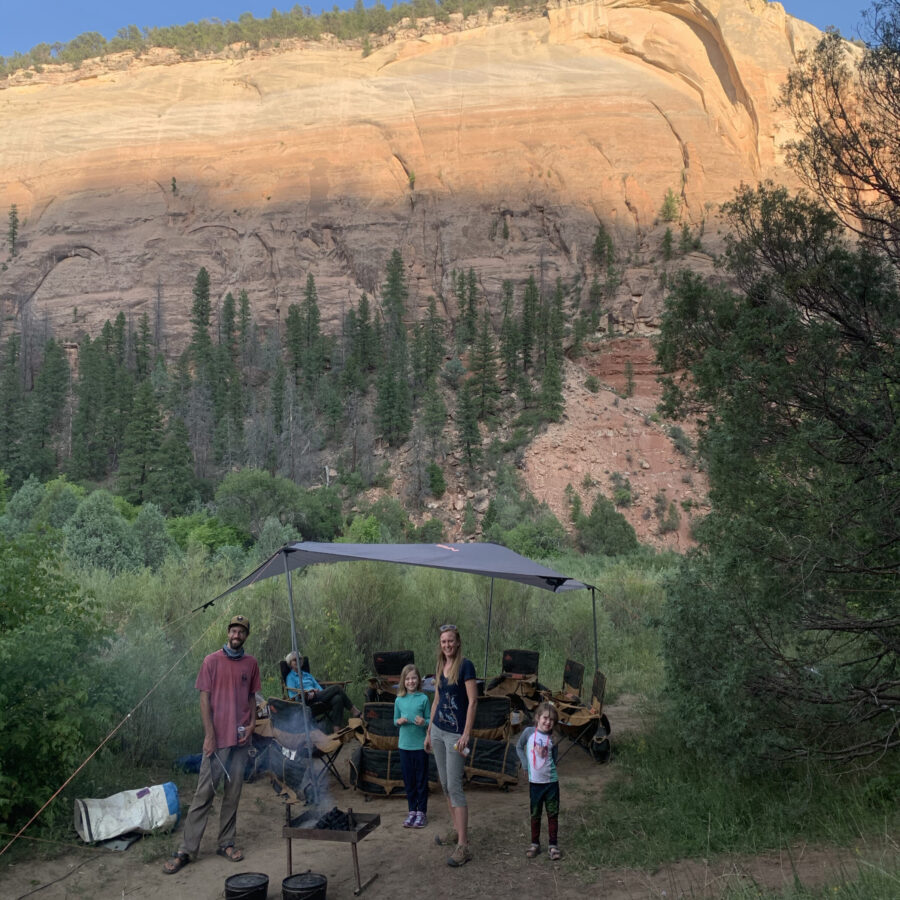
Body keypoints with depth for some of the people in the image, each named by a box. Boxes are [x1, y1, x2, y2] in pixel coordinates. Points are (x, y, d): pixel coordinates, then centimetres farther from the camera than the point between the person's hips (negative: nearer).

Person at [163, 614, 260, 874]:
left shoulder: (251, 663, 7)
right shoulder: (212, 661, -3)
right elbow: (204, 699, -4)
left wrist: (252, 724, 0)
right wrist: (209, 735, -10)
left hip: (241, 739, 4)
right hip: (218, 738, -4)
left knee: (233, 793, 9)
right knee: (204, 793, -3)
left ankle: (226, 843, 19)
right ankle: (186, 850, 3)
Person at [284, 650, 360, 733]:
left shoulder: (307, 674, 30)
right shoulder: (290, 677, 11)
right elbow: (293, 696, -1)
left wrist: (318, 691, -1)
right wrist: (307, 693, -14)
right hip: (308, 700, -6)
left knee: (338, 698, -29)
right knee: (337, 688, -23)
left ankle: (336, 730, -35)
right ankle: (354, 711, -18)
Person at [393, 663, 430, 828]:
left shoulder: (423, 698, -5)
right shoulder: (399, 700, 2)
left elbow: (429, 720, -1)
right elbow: (395, 720, 11)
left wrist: (423, 722, -22)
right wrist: (399, 721, -11)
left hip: (420, 745, -3)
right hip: (405, 745, 3)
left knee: (421, 780, 5)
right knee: (408, 780, 10)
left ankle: (422, 812, 15)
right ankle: (412, 811, 22)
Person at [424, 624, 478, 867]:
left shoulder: (465, 666, -12)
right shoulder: (440, 667, 9)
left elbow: (473, 701, -15)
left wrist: (466, 734, -19)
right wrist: (429, 731, 17)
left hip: (456, 733, -7)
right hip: (438, 730, 8)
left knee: (454, 786, -10)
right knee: (445, 784, 13)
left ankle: (463, 846, -8)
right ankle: (457, 831, 26)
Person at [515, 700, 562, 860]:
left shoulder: (552, 739, -2)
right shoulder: (529, 732, -5)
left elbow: (554, 759, 10)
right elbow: (519, 747, 8)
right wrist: (526, 765, 0)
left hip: (551, 781, 1)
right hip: (535, 781, 0)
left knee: (553, 815, 5)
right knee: (535, 815, 10)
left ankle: (553, 845, 14)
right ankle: (535, 844, 22)